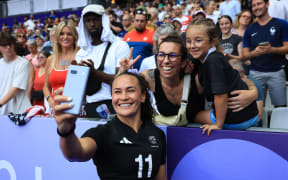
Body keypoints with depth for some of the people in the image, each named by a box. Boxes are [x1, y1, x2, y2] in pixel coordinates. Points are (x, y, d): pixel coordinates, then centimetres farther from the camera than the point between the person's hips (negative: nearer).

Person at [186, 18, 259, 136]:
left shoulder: (214, 61, -22)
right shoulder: (205, 61, 8)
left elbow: (221, 95, -25)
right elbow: (200, 89, 8)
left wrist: (218, 124, -17)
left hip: (236, 120, -8)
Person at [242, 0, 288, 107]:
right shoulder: (250, 29, 12)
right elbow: (245, 55, 10)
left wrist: (272, 49, -19)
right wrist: (254, 52, -12)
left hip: (277, 72, -2)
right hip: (256, 73, 2)